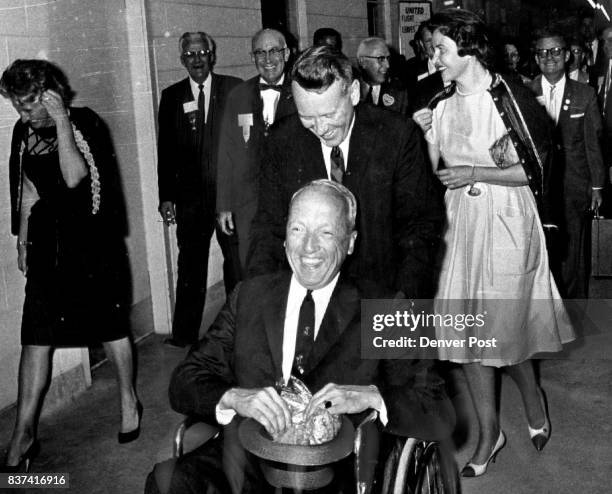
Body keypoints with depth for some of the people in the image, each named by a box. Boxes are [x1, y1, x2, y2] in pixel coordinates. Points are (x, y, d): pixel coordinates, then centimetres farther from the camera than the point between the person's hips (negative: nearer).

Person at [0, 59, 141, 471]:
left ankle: (129, 401, 32)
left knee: (112, 327, 9)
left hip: (92, 242, -4)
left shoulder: (86, 124, -11)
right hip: (48, 245, 4)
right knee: (35, 339, 2)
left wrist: (61, 120, -24)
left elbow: (74, 177, -25)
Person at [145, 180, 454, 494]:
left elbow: (440, 416, -2)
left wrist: (369, 396, -20)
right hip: (242, 464, 2)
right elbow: (184, 383, 3)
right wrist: (235, 398, -18)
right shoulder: (250, 296, 10)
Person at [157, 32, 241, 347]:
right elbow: (165, 151, 7)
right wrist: (166, 197, 2)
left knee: (237, 261, 6)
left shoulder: (234, 89, 2)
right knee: (190, 265, 6)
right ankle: (184, 333, 15)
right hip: (190, 196, 1)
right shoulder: (172, 96, 8)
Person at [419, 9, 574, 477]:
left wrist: (473, 174, -16)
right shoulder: (442, 104, 6)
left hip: (506, 225, -5)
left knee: (503, 327, 3)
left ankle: (533, 397, 36)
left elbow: (537, 169, -11)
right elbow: (432, 172, 14)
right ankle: (489, 431, 23)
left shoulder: (511, 99, -11)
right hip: (460, 226, 6)